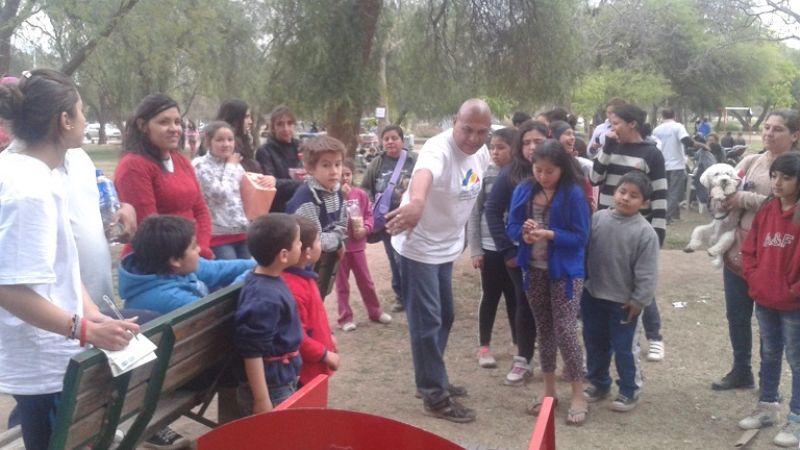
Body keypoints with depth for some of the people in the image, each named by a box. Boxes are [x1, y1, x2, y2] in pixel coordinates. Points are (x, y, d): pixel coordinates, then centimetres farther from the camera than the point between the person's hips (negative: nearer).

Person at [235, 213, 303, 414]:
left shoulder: (270, 281, 2)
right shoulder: (265, 298, -27)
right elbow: (252, 352, -25)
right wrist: (261, 400, -22)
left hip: (283, 382, 9)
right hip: (271, 388, -9)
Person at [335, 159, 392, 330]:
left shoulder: (361, 194, -1)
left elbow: (369, 214, 7)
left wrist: (365, 228, -10)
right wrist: (341, 197, -26)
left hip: (357, 244, 3)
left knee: (366, 280, 15)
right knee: (342, 284, 8)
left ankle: (375, 311, 29)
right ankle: (345, 318, 17)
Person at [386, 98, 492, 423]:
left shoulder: (482, 153, -1)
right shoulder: (438, 149, -28)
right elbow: (425, 173, -52)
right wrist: (416, 202, -73)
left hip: (447, 247, 9)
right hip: (418, 247, -9)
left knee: (444, 318, 19)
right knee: (427, 322, -2)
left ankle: (434, 380, 36)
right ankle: (434, 396, 11)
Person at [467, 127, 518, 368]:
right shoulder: (484, 176, -3)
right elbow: (474, 215, -2)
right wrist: (475, 250, -5)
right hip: (490, 247, 0)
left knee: (515, 297, 13)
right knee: (490, 297, 10)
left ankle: (519, 343, 30)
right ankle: (484, 347, 22)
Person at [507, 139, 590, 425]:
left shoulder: (573, 194, -12)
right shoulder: (524, 191, 0)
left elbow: (581, 237, -12)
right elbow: (511, 227, 3)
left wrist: (549, 234, -25)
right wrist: (524, 233, -18)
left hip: (565, 272, -5)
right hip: (534, 270, 5)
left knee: (565, 332, -7)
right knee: (543, 329, 14)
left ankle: (578, 396, 7)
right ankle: (549, 390, 27)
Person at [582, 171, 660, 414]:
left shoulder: (645, 232, -14)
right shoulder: (597, 219, -4)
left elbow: (646, 272, -12)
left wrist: (639, 300, -11)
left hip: (624, 301, -4)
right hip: (593, 295, 4)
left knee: (625, 348, 8)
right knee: (594, 343, 18)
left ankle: (629, 391, 26)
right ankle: (598, 383, 36)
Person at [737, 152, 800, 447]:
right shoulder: (766, 210, 5)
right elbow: (750, 249, 10)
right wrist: (754, 279, 1)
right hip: (764, 300, 6)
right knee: (769, 355, 19)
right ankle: (768, 406, 34)